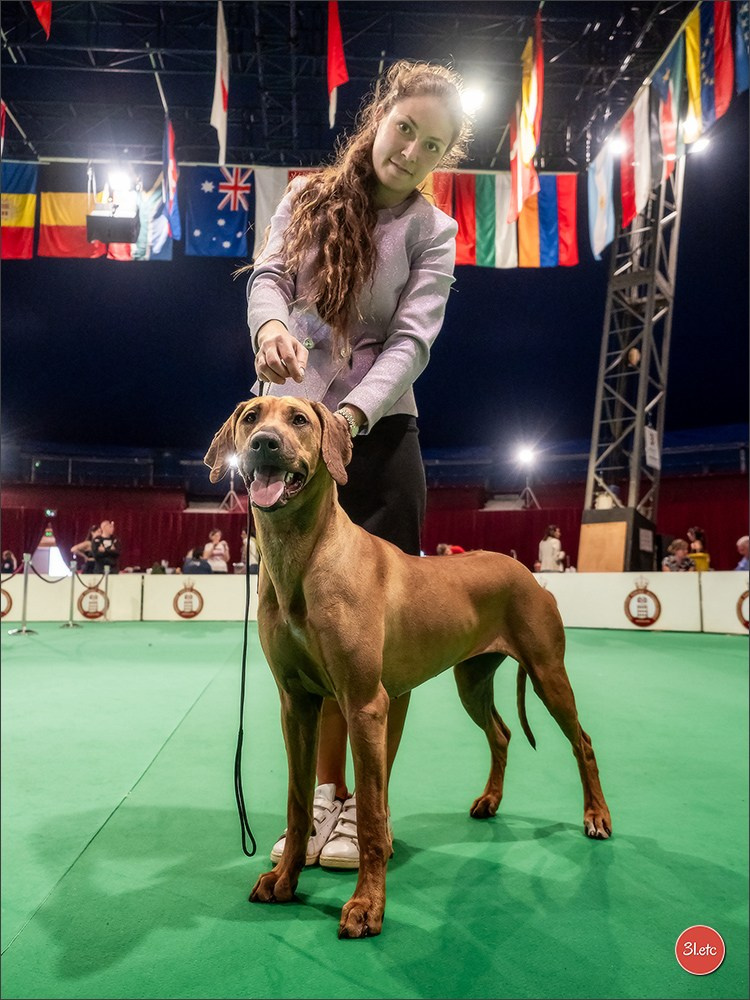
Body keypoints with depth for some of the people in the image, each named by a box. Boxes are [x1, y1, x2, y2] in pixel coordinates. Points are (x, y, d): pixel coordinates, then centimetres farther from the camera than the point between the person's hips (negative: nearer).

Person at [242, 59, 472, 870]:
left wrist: (352, 415, -26)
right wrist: (271, 323, -26)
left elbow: (411, 340, -8)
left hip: (377, 434, -2)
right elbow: (266, 274, -1)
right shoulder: (307, 197, 12)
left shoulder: (432, 232, 5)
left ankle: (368, 805, 11)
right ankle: (323, 793, 19)